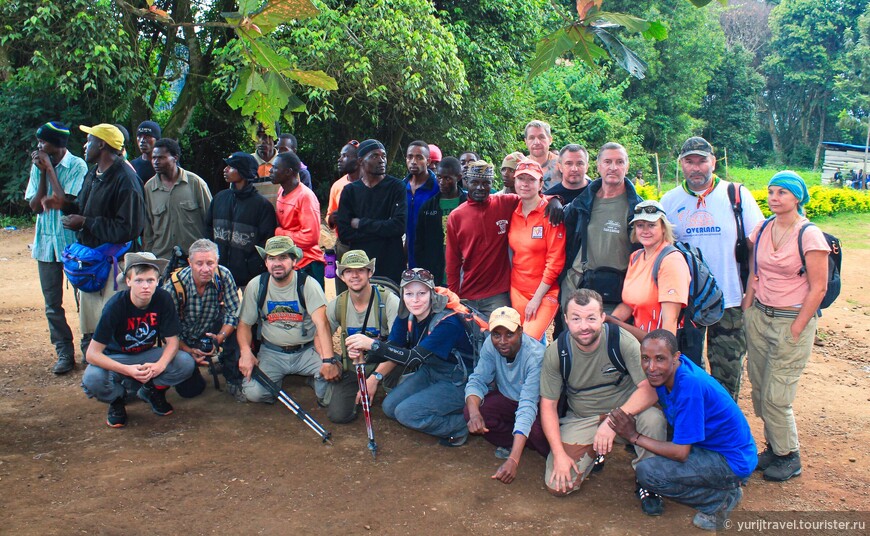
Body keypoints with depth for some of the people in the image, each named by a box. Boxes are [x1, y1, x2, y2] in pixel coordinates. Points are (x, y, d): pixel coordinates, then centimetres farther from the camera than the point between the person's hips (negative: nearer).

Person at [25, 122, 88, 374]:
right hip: (46, 242, 5)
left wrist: (49, 169, -12)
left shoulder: (77, 166, -9)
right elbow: (35, 205, 1)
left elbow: (63, 202, -18)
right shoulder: (38, 166, 6)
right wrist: (42, 172, -6)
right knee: (52, 304, 6)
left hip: (72, 242, -5)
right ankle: (65, 353, 15)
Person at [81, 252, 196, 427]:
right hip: (116, 358, -2)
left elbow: (172, 340, -12)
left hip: (148, 354, 2)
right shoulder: (116, 306, -25)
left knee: (186, 363, -25)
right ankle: (117, 398, 2)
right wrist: (128, 370, -38)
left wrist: (160, 365, -33)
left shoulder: (163, 299, -18)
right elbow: (92, 354, -25)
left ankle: (152, 390, 5)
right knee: (92, 380, -34)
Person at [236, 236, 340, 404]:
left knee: (335, 370, -30)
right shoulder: (255, 286, -2)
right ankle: (280, 378, 14)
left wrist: (328, 360, -40)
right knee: (253, 392, -21)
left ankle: (325, 400, 7)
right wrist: (245, 352, -17)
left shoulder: (308, 284, -13)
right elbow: (244, 324, 4)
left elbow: (322, 323, -26)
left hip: (307, 351, -2)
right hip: (271, 352, 2)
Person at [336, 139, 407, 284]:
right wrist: (382, 229, -8)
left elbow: (400, 225, -12)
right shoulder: (350, 191, 8)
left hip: (391, 266, -2)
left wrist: (361, 224, -6)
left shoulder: (396, 187, 1)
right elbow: (344, 234, 0)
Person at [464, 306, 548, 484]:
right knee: (470, 411, -22)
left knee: (537, 430, -37)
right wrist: (474, 412, -41)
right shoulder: (490, 345, -18)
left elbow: (528, 406, -41)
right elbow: (477, 381, -16)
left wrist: (513, 460, -48)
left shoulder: (536, 356, -34)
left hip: (539, 406, -4)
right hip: (508, 399, 5)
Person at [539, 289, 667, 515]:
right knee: (558, 486, -12)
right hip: (581, 419, 2)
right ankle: (593, 453, 21)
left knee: (653, 418, -35)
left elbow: (651, 388, -24)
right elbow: (548, 406, -6)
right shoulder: (555, 352, -14)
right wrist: (559, 454, -15)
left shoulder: (622, 340, -20)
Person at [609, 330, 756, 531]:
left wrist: (634, 436, -20)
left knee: (647, 472, -23)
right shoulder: (668, 372, -7)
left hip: (732, 461, -9)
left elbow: (680, 452, -27)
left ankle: (722, 499, -1)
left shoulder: (690, 385, -30)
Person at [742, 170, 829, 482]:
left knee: (775, 398, -1)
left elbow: (818, 287, -11)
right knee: (760, 392, 9)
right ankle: (774, 448, 28)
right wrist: (747, 309, 6)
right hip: (759, 316, 5)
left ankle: (789, 457, 20)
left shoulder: (810, 235, -13)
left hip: (792, 320, -5)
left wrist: (795, 330, -12)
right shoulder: (762, 229, 4)